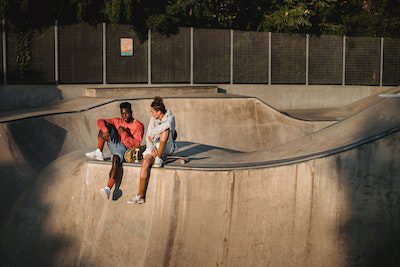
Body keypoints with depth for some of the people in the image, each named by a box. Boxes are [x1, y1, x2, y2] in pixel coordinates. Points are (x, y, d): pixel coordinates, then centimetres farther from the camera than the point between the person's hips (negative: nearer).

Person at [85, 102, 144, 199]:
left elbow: (137, 144, -13)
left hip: (127, 149, -6)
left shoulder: (138, 125, -2)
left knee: (116, 158, -40)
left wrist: (124, 134, -18)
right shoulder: (118, 121, 14)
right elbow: (100, 121, 8)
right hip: (115, 145, 6)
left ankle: (108, 189, -52)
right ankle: (99, 153, -13)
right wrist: (105, 131, -12)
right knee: (105, 125, -4)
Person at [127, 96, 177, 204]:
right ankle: (140, 196, -33)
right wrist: (151, 148, -17)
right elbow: (148, 136, -1)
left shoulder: (170, 117, -7)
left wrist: (153, 133, -27)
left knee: (165, 131, -32)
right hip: (153, 146, 3)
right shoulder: (153, 119, 7)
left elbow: (167, 125, -33)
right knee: (146, 161, -30)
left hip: (167, 147, -3)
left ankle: (159, 158, -27)